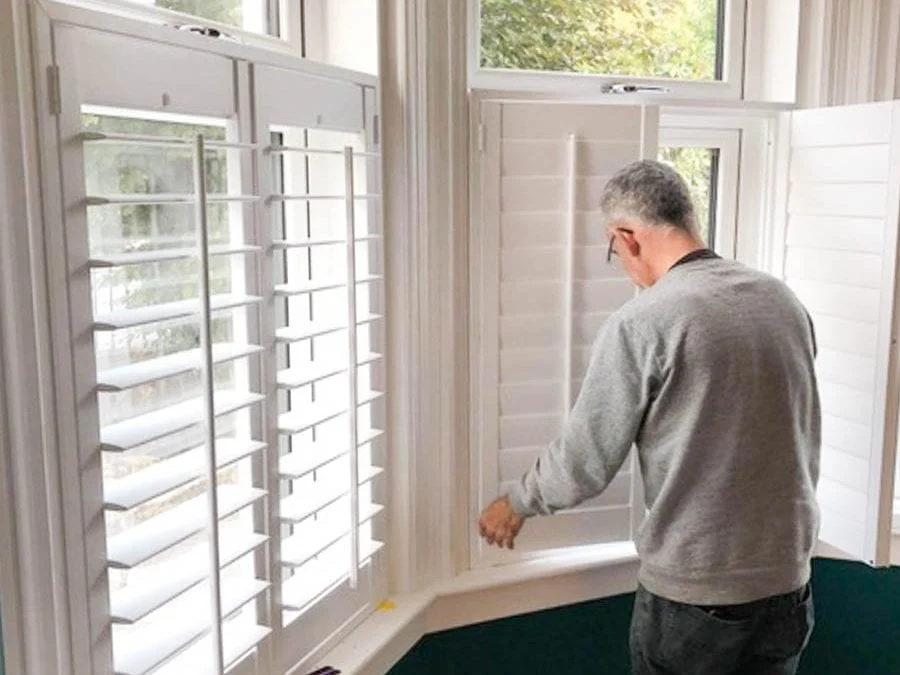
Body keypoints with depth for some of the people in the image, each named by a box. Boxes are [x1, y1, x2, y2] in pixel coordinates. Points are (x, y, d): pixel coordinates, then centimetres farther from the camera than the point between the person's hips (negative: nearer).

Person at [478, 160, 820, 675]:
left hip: (693, 589, -5)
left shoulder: (640, 325, -18)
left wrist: (517, 505, 8)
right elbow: (806, 436, 11)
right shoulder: (783, 300, 0)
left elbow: (584, 462, -11)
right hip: (787, 577, 6)